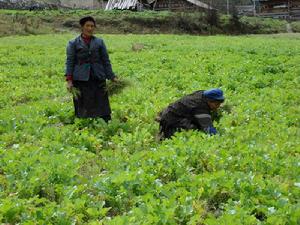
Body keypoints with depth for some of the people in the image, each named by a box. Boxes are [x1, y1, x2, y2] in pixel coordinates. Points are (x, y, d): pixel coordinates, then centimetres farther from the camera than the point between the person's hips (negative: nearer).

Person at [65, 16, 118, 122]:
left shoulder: (99, 42, 12)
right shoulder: (73, 43, 6)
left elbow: (106, 61, 11)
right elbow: (70, 62, 1)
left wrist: (112, 77, 3)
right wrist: (69, 80, -9)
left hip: (98, 79, 2)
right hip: (81, 80, -2)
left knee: (102, 106, -1)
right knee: (83, 109, 1)